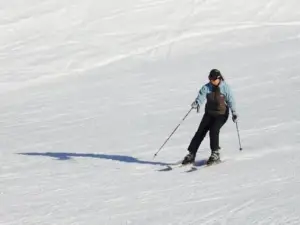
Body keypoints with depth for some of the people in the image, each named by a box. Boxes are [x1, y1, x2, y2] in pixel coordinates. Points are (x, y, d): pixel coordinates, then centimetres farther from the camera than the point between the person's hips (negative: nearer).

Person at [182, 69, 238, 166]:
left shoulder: (225, 88, -11)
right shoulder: (206, 87, -7)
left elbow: (230, 100, -3)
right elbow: (201, 96, -20)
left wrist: (234, 112, -4)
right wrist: (197, 103, -42)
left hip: (221, 114, -3)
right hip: (209, 113, 3)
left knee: (214, 130, -23)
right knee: (200, 132, -6)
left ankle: (215, 154, -12)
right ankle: (191, 154, 0)